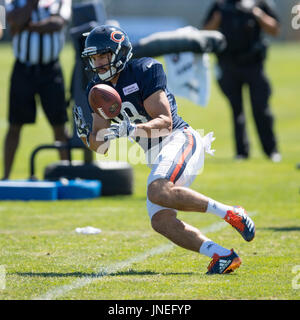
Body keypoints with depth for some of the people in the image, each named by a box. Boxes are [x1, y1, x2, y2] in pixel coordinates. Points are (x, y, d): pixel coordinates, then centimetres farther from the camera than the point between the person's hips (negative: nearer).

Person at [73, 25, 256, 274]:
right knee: (161, 221, -12)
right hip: (155, 157, 7)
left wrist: (133, 130, -32)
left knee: (159, 192, -33)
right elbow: (102, 146, 7)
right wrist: (87, 137, -15)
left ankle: (231, 213, -23)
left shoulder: (144, 71, -11)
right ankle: (222, 255, -11)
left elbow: (165, 122, -17)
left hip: (179, 139, -7)